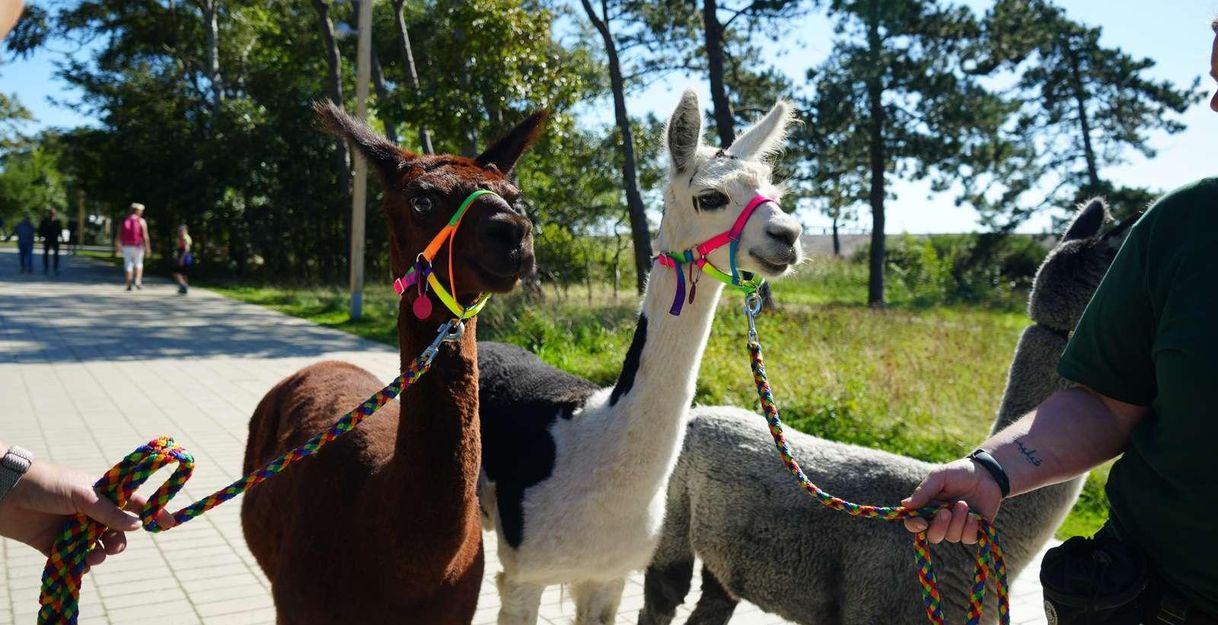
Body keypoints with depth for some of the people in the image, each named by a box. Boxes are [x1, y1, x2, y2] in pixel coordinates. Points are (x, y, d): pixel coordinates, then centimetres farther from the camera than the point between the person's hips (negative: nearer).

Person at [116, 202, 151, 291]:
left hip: (126, 246, 2)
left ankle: (129, 285, 5)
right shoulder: (141, 221, -7)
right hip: (138, 246, -2)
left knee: (128, 265, 8)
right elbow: (145, 236, -12)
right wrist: (148, 247, -8)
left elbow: (119, 235, 2)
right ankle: (138, 281, 0)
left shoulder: (125, 220, 4)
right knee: (138, 264, 15)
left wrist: (118, 247, 7)